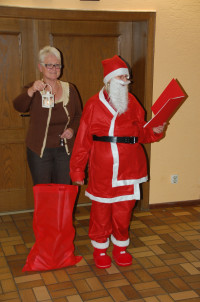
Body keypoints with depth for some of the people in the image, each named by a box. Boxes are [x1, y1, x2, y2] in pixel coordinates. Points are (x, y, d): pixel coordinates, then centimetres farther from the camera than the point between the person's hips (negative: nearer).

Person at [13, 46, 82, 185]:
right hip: (39, 151, -3)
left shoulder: (69, 89, 7)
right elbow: (18, 106, -24)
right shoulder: (33, 90, -4)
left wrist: (72, 129, -6)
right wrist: (31, 91, -43)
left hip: (65, 149, 3)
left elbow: (78, 115, 14)